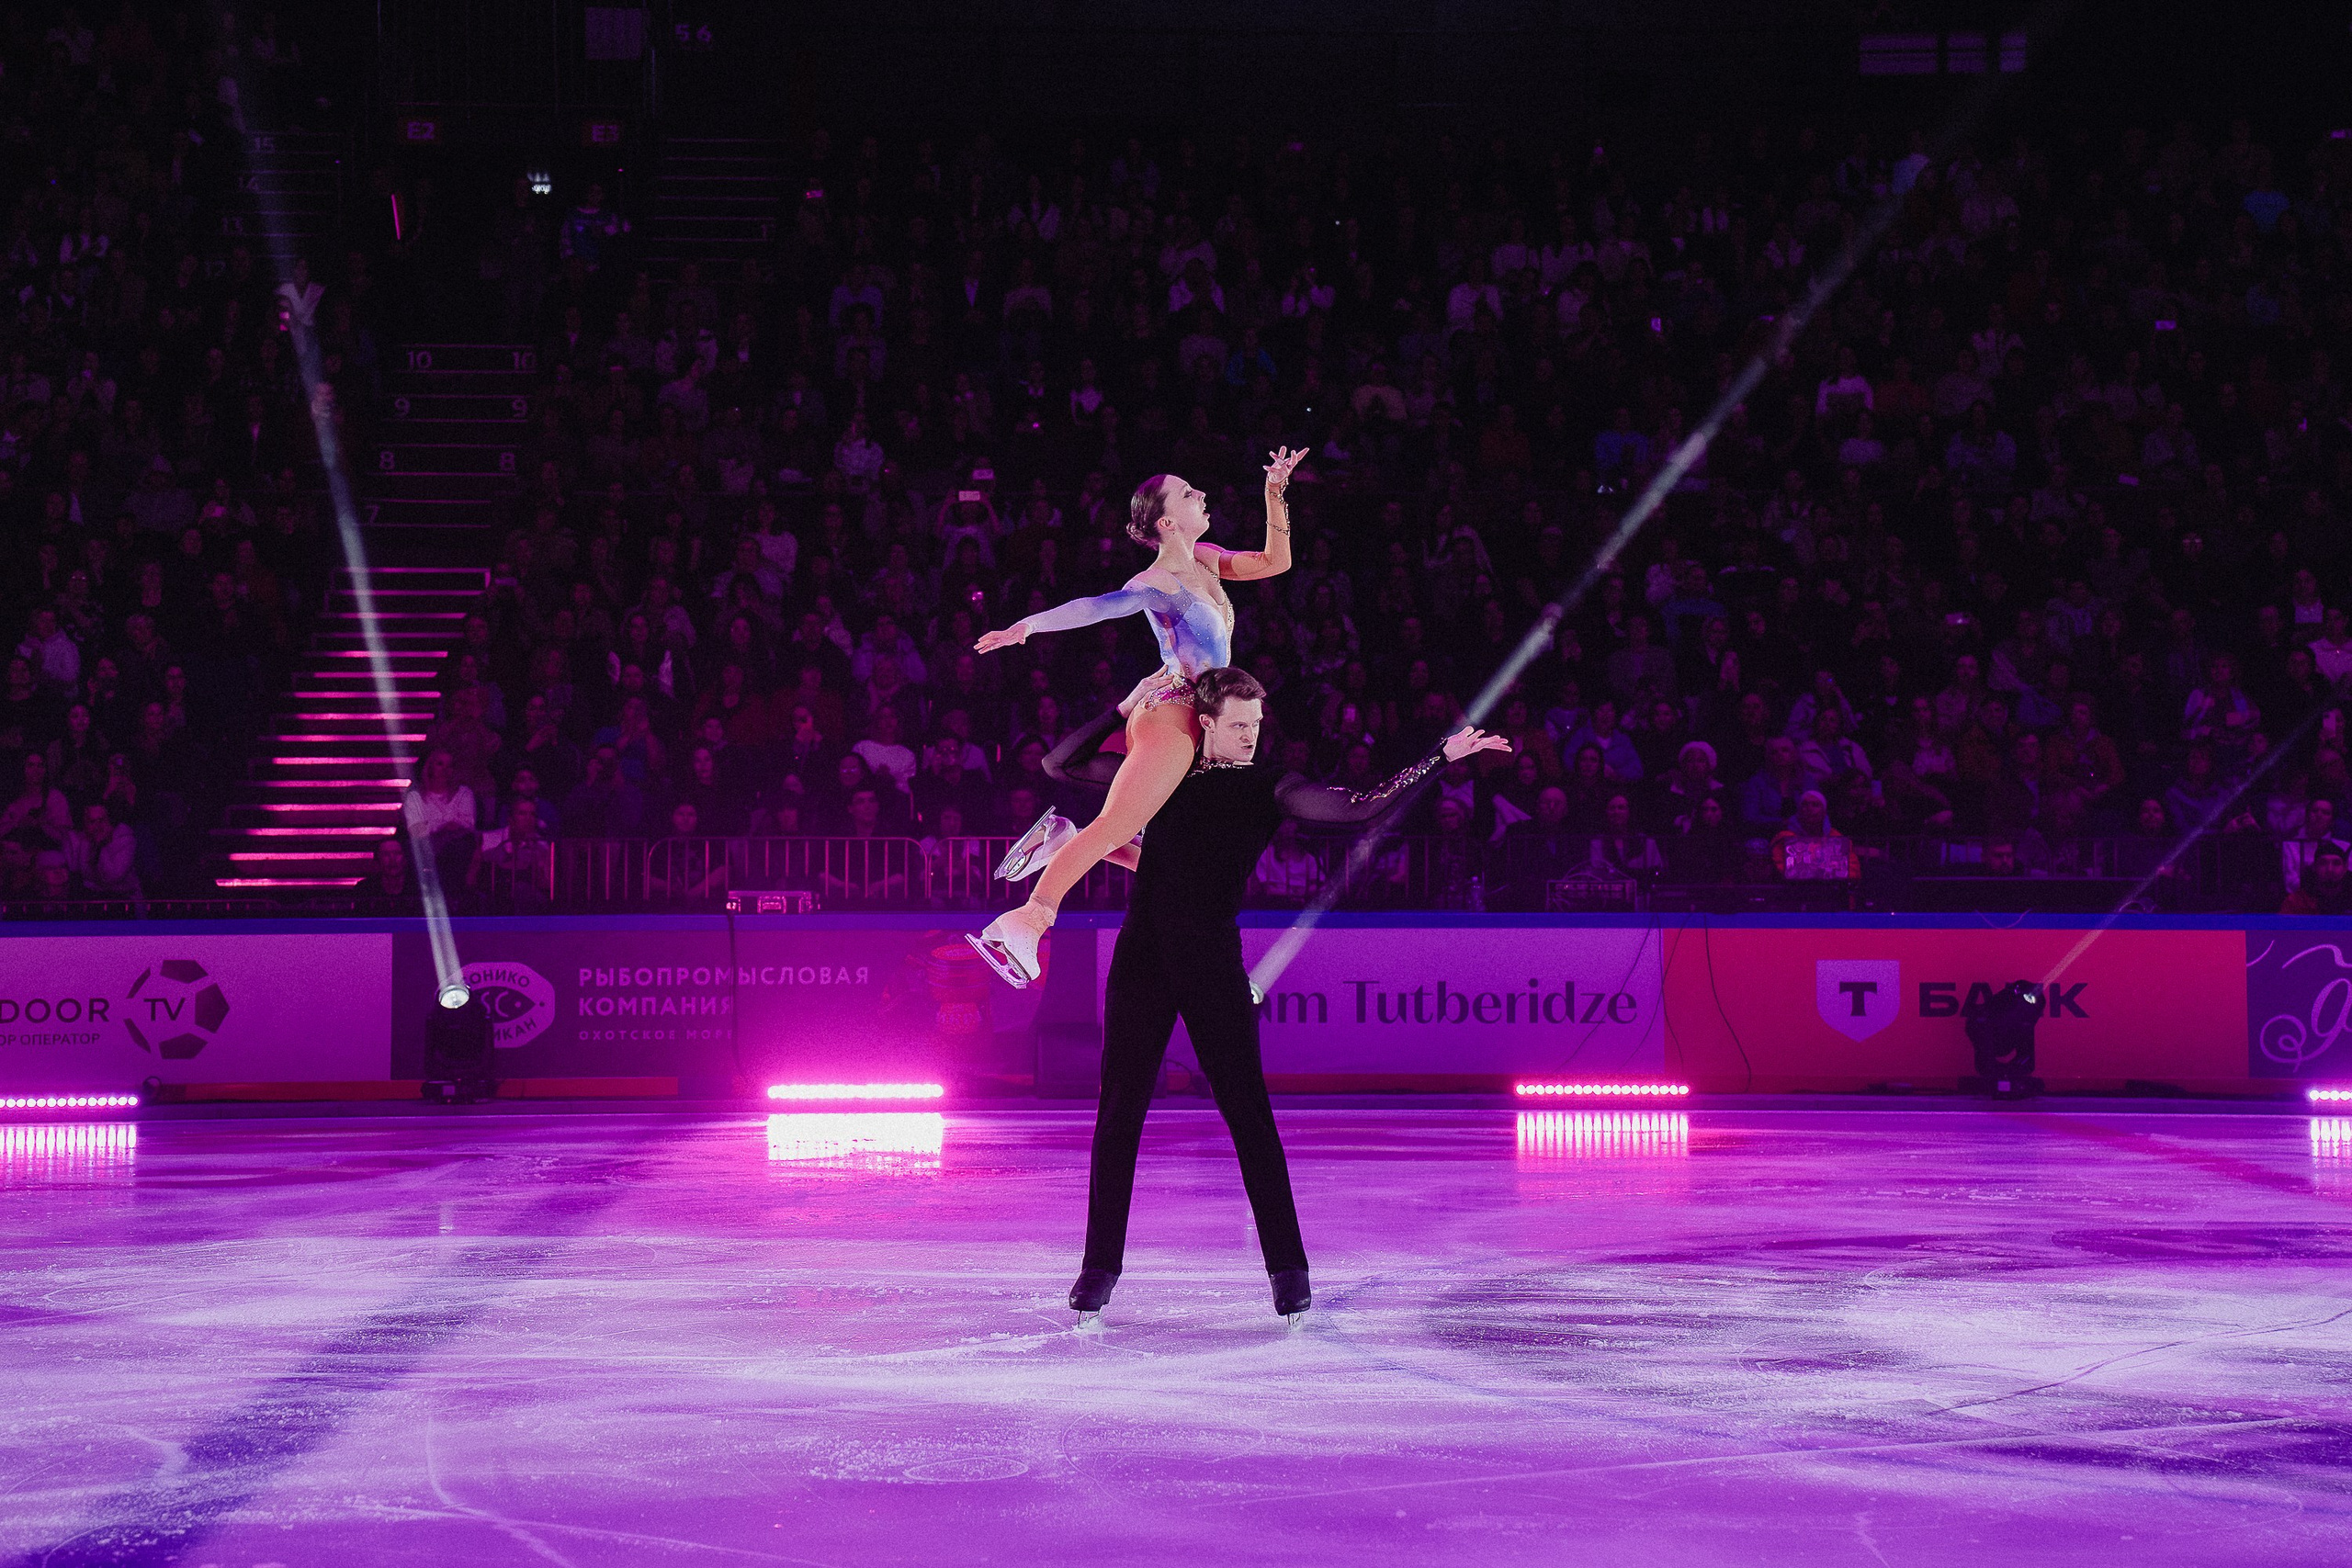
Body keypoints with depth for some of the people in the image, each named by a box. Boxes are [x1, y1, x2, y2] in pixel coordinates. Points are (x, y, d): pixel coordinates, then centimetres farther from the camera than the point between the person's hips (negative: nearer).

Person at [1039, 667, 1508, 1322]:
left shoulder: (1269, 789, 8)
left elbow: (1359, 805, -3)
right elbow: (1060, 763, 18)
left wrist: (1442, 756, -8)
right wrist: (1128, 708, 10)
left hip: (1213, 962, -2)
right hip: (1140, 960, 2)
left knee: (1249, 1114, -5)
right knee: (1118, 1115, 1)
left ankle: (1287, 1268, -1)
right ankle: (1100, 1266, 9)